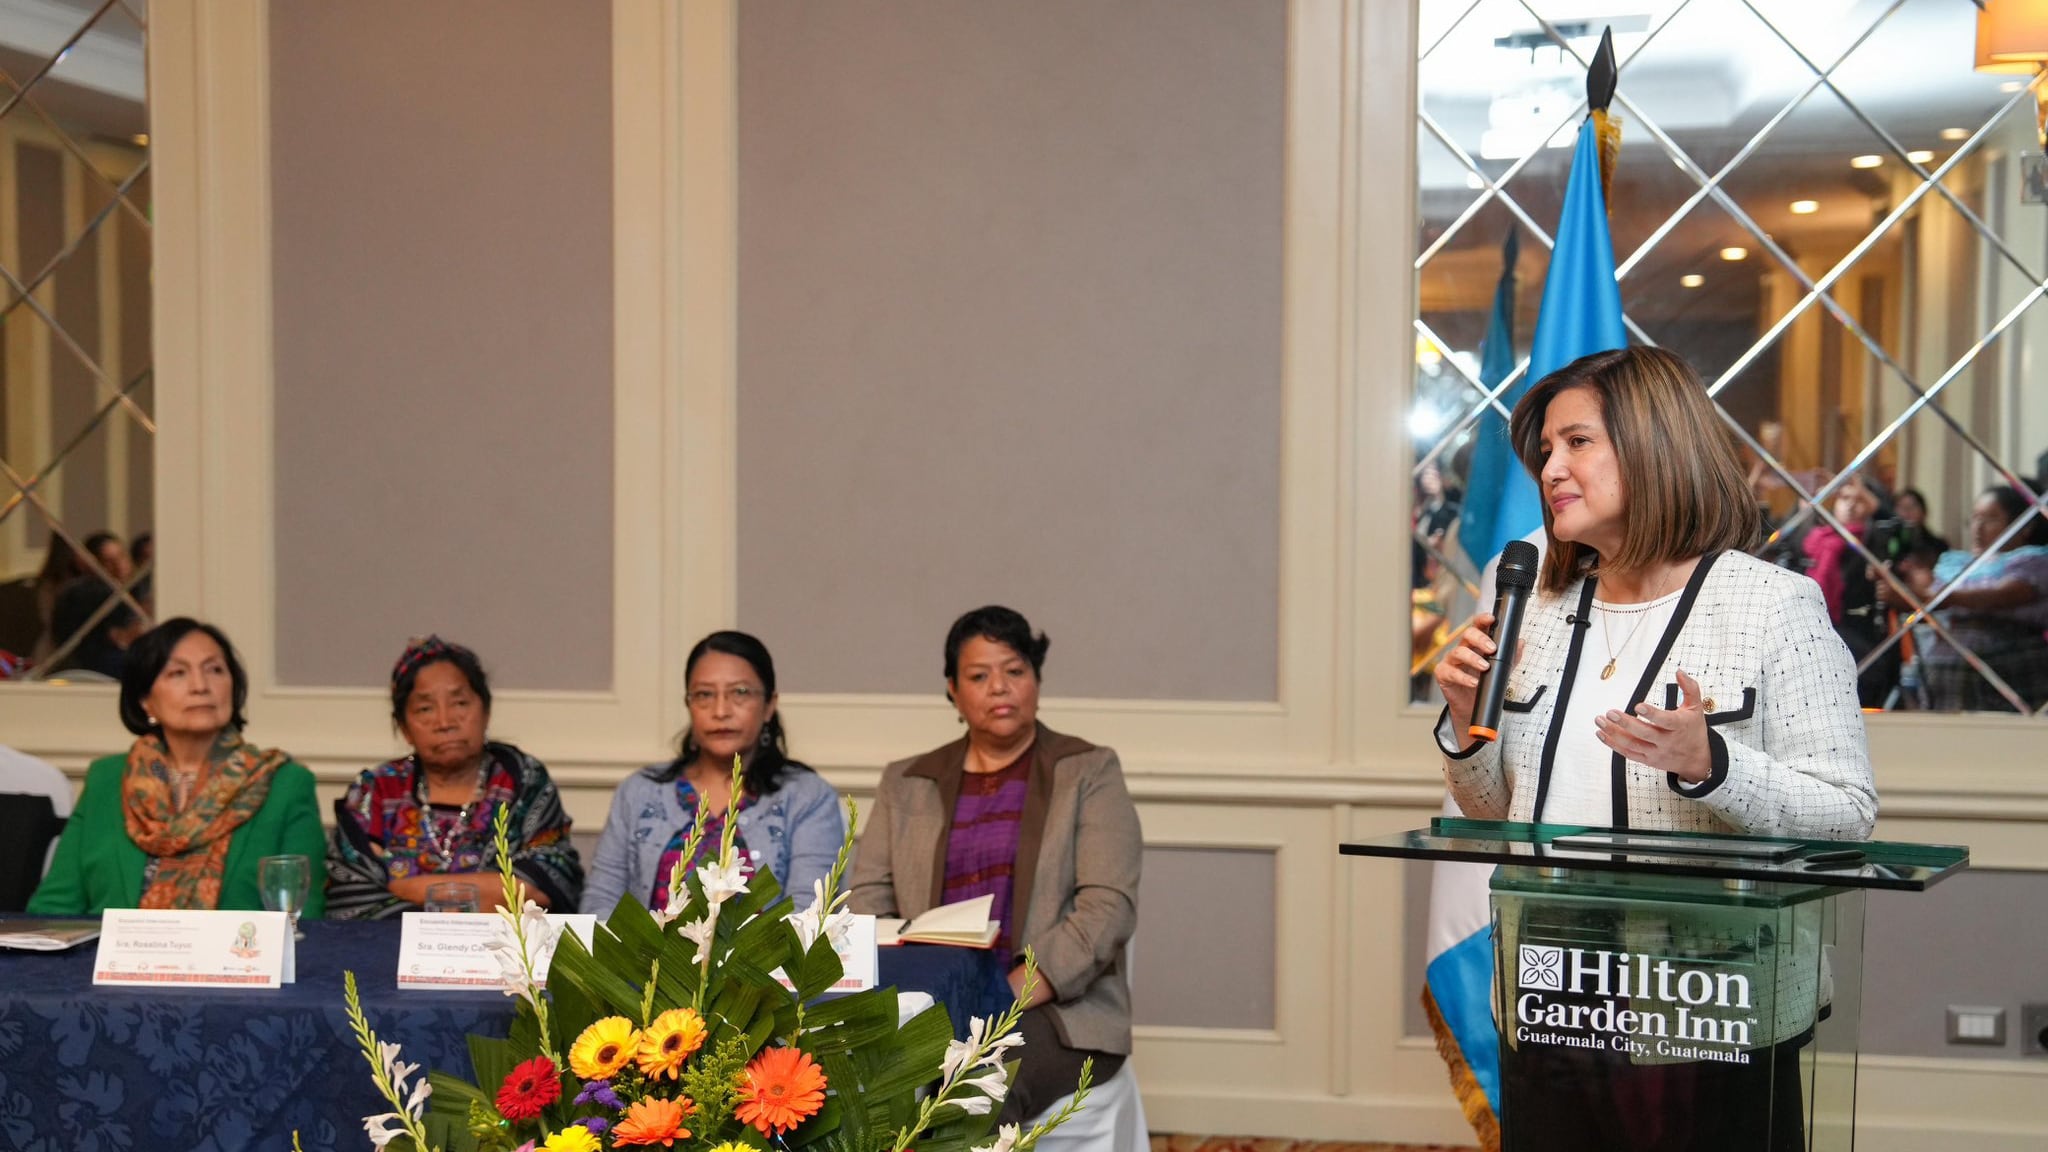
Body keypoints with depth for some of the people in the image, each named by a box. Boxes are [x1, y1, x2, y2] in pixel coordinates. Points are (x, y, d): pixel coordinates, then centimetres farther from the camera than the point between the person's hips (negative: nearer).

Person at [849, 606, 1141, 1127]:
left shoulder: (1089, 772, 6)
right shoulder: (906, 783, 17)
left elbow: (1108, 908, -5)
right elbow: (868, 903, 11)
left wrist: (1008, 997, -17)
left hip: (1057, 1007, -2)